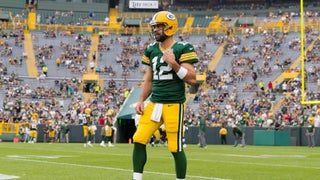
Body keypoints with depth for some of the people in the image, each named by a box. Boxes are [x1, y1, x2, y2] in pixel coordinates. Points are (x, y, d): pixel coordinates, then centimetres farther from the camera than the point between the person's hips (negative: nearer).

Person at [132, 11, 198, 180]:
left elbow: (192, 79, -12)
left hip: (174, 104, -6)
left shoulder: (182, 49, -7)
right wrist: (141, 101, 8)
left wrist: (174, 64, -22)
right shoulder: (151, 49, 11)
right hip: (154, 102, 6)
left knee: (176, 148, -2)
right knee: (139, 140, -4)